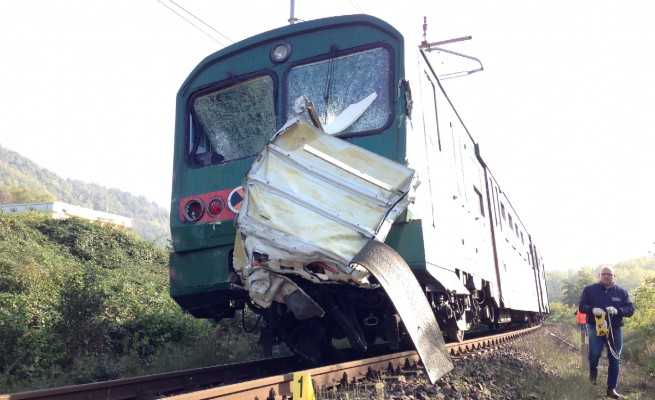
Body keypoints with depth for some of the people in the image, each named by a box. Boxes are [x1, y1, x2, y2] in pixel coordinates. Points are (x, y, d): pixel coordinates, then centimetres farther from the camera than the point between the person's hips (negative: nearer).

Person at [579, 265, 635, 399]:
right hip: (595, 327, -2)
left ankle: (611, 389, 18)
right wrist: (592, 309, -22)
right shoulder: (589, 289, 2)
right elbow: (582, 306, 0)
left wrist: (617, 310, -20)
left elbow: (630, 309, 1)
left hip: (615, 329, 2)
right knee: (594, 353, -18)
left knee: (615, 359, 5)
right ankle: (593, 370, 16)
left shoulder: (621, 292, 7)